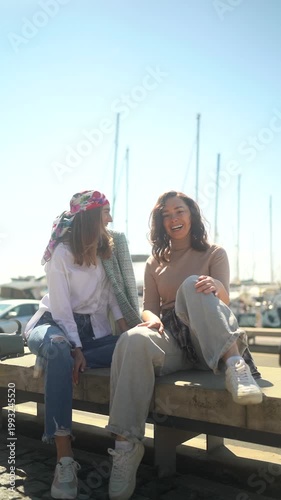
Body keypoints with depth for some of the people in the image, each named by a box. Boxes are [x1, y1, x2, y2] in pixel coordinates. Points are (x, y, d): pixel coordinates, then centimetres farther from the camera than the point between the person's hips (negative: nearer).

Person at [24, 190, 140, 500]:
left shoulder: (108, 247, 8)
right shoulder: (61, 252, -10)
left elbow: (111, 290, 4)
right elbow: (61, 306, -16)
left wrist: (123, 321, -12)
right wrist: (74, 348, -22)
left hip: (93, 327, 5)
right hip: (57, 323, -5)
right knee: (59, 348, -41)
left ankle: (54, 357, -11)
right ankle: (65, 459, -43)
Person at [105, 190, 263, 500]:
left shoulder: (214, 254, 13)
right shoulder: (155, 263, 20)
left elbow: (223, 301, -3)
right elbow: (149, 307, 12)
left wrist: (216, 287, -28)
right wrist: (152, 319, -14)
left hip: (207, 343, -1)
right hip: (170, 339, 2)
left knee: (192, 285, -30)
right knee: (133, 341, -34)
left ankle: (234, 365, -44)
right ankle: (126, 445, -34)